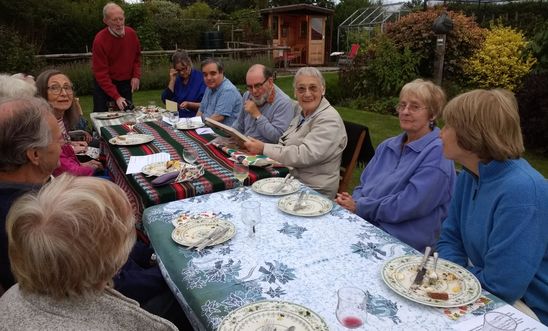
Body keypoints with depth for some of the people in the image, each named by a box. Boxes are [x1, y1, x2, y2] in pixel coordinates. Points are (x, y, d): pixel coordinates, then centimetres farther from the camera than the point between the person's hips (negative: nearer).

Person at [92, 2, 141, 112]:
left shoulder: (131, 34, -6)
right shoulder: (99, 40, -20)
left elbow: (136, 56, 12)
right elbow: (101, 73, -21)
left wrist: (136, 76, -5)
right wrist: (116, 97, -29)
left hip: (126, 84, 4)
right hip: (104, 85, -4)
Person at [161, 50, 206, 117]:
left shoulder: (200, 77, -4)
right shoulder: (176, 78, 13)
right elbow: (165, 100, 6)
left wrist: (189, 104, -19)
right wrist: (172, 80, 1)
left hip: (194, 117, -4)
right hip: (176, 117, 5)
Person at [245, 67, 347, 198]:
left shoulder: (329, 119, -15)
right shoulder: (302, 113, 11)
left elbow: (304, 155, -25)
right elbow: (286, 147, 10)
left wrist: (264, 148, -19)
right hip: (290, 177, 7)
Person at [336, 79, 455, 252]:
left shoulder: (437, 152, -8)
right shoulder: (386, 146, 17)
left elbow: (409, 205, -17)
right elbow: (364, 186, 17)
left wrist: (359, 207, -10)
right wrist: (351, 202, -6)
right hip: (365, 227, 7)